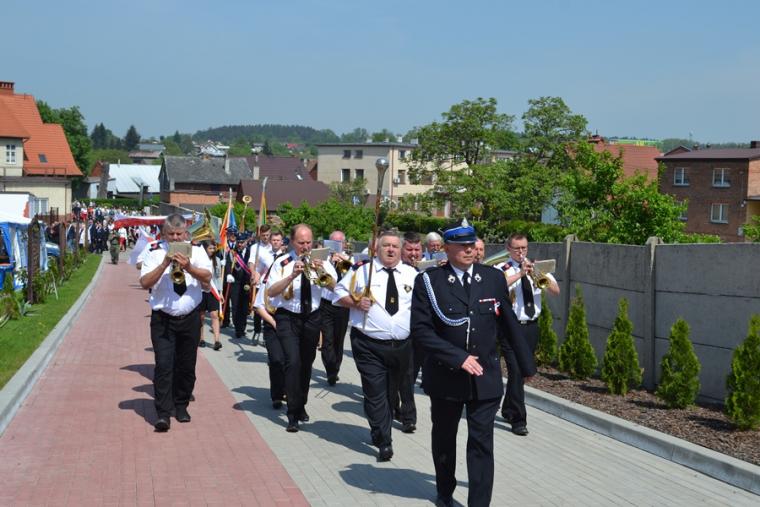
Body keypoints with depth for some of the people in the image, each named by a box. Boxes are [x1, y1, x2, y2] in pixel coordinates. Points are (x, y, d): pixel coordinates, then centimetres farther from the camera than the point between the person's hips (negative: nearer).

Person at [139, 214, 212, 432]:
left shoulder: (196, 250, 2)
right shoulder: (155, 252, -1)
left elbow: (207, 277, -9)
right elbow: (145, 282, -10)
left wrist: (188, 267, -24)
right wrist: (164, 264, -20)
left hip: (190, 318, 2)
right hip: (163, 318, -2)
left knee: (187, 365, 10)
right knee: (164, 365, -8)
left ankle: (181, 405, 27)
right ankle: (163, 413, -5)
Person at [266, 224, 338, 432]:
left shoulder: (319, 261, 3)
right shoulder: (283, 263, -6)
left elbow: (334, 286, -8)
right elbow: (271, 291, -17)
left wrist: (322, 272, -26)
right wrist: (292, 276, -28)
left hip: (311, 317, 4)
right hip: (288, 318, -4)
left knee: (306, 364, 14)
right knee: (293, 362, -16)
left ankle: (301, 406, 33)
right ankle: (292, 414, -10)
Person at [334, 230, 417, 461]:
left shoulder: (412, 274, 9)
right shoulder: (362, 270, 1)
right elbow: (339, 293, 7)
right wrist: (355, 302, -11)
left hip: (402, 345, 3)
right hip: (369, 345, -3)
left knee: (391, 393, 16)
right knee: (376, 393, -8)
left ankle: (379, 432, 36)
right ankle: (384, 442, -5)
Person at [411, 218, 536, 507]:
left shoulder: (494, 278, 0)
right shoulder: (428, 281, -8)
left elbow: (509, 324, 6)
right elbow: (421, 329, -14)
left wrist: (526, 364, 12)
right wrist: (458, 358, -21)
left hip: (486, 377, 0)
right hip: (446, 376, 0)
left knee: (482, 444, -4)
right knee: (444, 438, 19)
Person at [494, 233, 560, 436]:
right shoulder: (502, 269, -3)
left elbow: (556, 291, 0)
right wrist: (520, 274, -27)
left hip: (531, 326, 5)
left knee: (521, 371, 15)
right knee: (516, 372, -10)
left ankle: (508, 411, 32)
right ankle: (518, 420, -6)